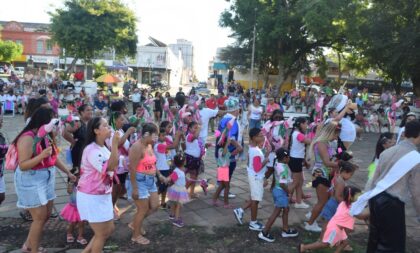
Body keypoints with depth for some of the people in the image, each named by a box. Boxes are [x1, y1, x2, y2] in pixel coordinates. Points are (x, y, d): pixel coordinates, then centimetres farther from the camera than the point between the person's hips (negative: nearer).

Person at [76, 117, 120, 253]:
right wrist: (114, 145, -29)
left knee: (109, 229, 17)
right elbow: (109, 168, -30)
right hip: (91, 198, -9)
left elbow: (113, 166, 18)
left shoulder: (104, 148, 8)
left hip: (103, 196, 9)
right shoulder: (91, 150, -22)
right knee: (102, 234, 3)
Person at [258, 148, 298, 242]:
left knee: (286, 209, 22)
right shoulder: (284, 168, -26)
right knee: (276, 212, 0)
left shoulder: (277, 163, -1)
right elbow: (282, 183, -27)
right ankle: (264, 232, 4)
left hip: (277, 189, 9)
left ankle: (286, 230, 35)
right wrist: (288, 192, -16)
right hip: (281, 192, -9)